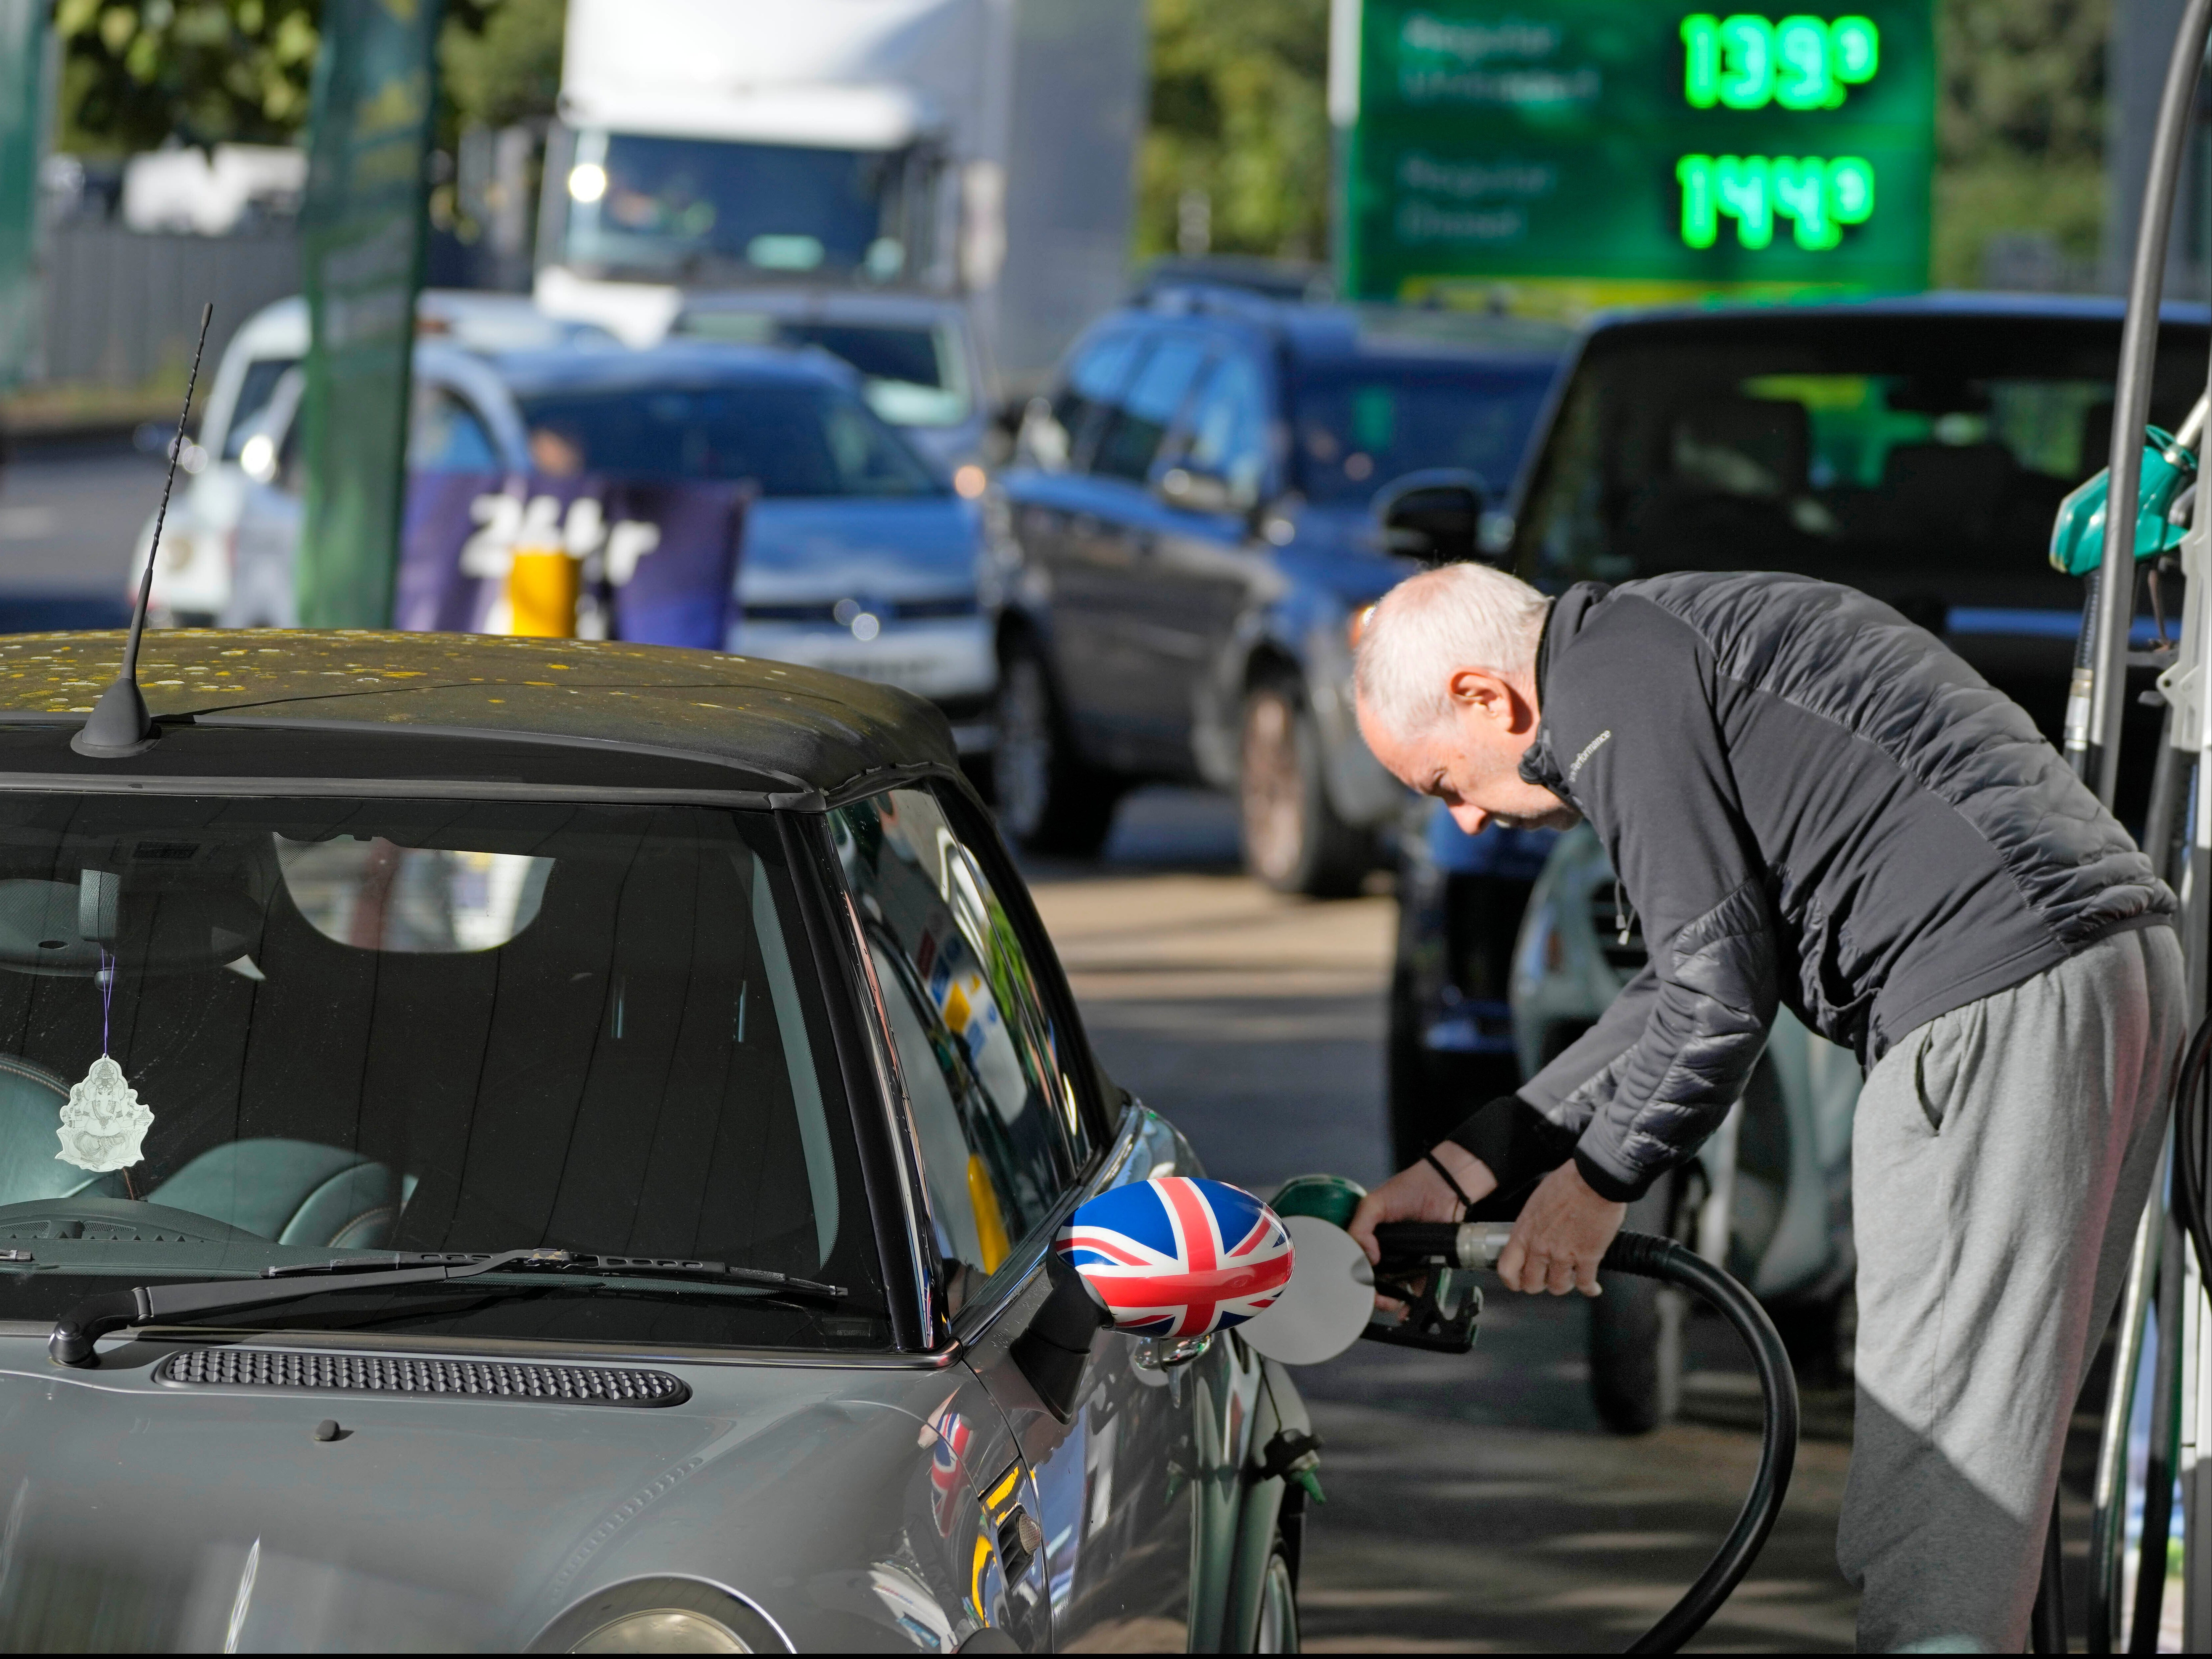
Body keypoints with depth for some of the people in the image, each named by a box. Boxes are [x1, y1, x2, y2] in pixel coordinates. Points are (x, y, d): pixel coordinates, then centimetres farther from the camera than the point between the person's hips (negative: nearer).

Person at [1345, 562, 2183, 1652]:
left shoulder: (1608, 690, -5)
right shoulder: (1671, 638, 26)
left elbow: (1721, 995, -9)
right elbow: (1700, 978, 26)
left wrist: (1597, 1179, 6)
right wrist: (1462, 1168, 24)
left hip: (1995, 1009, -10)